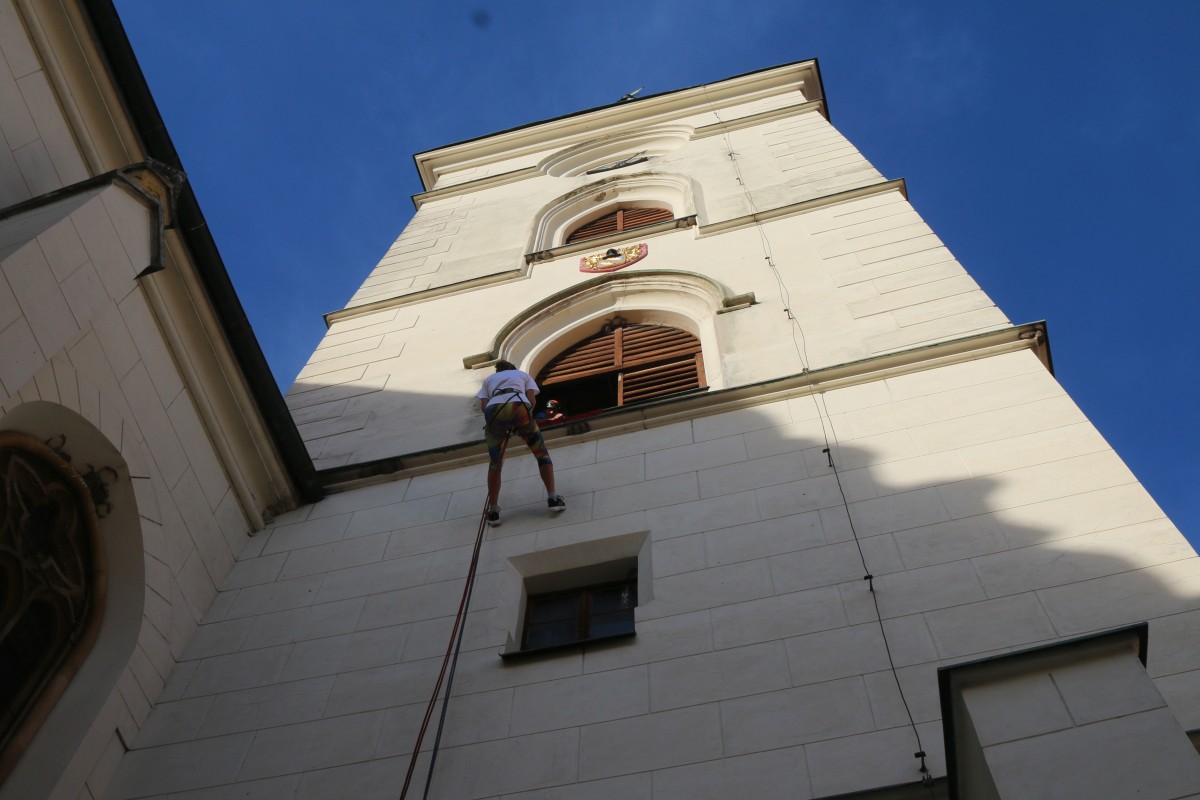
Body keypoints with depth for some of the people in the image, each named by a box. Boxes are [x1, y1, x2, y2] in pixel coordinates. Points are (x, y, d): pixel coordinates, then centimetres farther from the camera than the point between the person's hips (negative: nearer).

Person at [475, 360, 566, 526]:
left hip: (493, 409, 1)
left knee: (495, 464, 15)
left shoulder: (488, 379, 36)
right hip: (519, 405, -1)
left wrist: (501, 423, 24)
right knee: (542, 454, 17)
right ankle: (553, 498, 9)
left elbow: (483, 406, 17)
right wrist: (519, 423, 20)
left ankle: (493, 511, 15)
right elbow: (532, 400, 15)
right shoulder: (523, 374, 35)